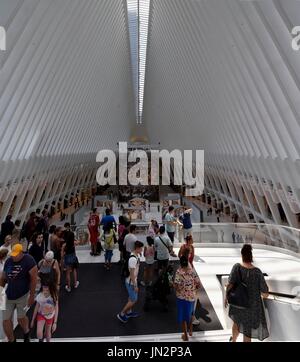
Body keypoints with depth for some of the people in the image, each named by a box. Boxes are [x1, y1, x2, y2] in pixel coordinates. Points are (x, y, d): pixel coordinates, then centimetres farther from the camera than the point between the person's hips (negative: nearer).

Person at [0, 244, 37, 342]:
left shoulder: (28, 260, -18)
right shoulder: (8, 261, -1)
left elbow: (34, 278, -16)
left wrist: (31, 296, -14)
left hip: (23, 295, -4)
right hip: (9, 295, 5)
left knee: (21, 318, 9)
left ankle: (26, 333, 41)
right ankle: (11, 339, 31)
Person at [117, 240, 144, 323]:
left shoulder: (137, 255, -1)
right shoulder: (133, 259, -31)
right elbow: (132, 274, -26)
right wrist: (135, 285, -19)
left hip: (133, 281, 9)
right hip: (131, 282, -9)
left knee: (131, 298, 23)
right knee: (133, 300, 3)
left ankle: (129, 312, 40)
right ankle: (121, 314, 17)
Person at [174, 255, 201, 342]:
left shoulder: (179, 272, -18)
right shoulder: (193, 271, -9)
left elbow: (176, 285, -24)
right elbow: (198, 285, -7)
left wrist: (177, 290, -2)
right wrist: (193, 289, 10)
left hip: (181, 297, -3)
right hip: (191, 296, 3)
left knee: (182, 316, 15)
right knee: (190, 313, 29)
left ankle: (185, 335, 26)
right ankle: (190, 331, 42)